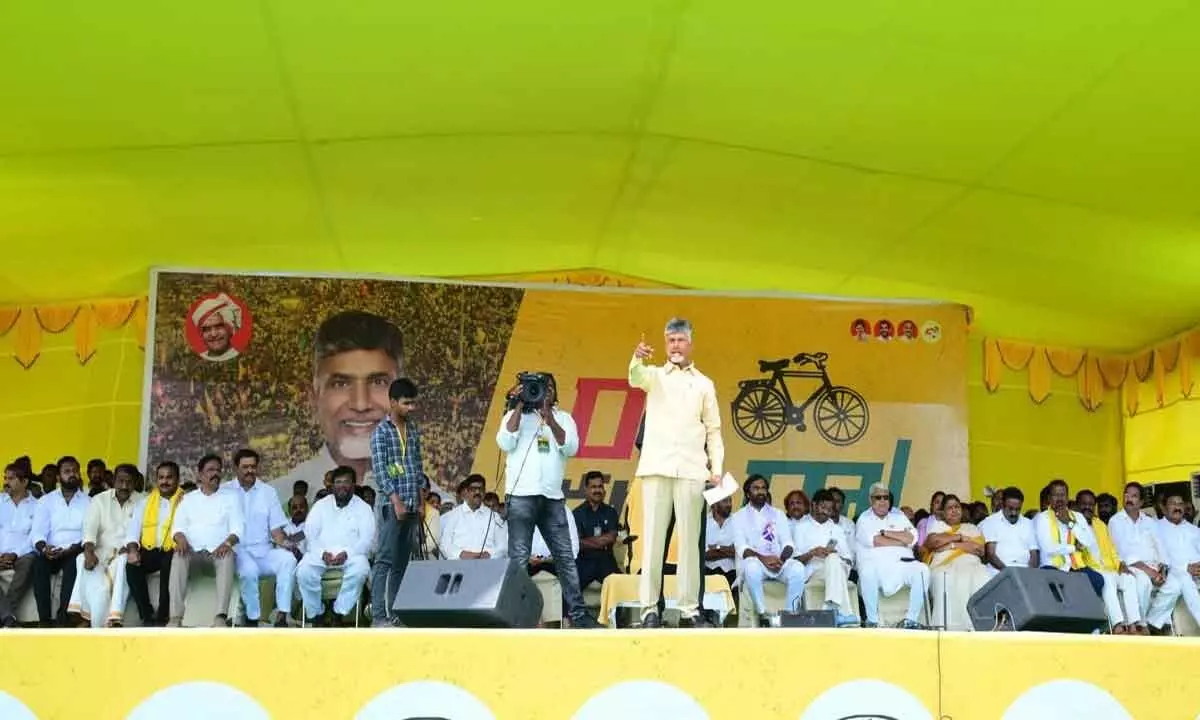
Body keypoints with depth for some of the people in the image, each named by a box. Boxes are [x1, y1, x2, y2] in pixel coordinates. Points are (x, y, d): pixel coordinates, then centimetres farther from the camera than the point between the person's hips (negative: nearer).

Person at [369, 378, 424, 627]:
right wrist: (396, 500, -18)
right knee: (385, 560, -7)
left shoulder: (413, 429, 14)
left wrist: (421, 499, 13)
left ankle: (396, 612, 12)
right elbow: (379, 469, -12)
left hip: (411, 504, 6)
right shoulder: (381, 432, -5)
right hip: (391, 504, -6)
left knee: (402, 562, 8)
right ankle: (379, 615, -8)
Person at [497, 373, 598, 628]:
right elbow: (505, 443, -7)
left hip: (553, 497, 3)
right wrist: (519, 407, -5)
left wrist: (550, 419, -11)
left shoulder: (563, 417, 15)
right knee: (519, 558, -5)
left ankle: (577, 612, 5)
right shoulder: (515, 415, 10)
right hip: (521, 495, -2)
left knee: (566, 556, 2)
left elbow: (571, 448, -1)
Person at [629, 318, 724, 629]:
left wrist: (717, 470, 2)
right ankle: (650, 608, -3)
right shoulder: (654, 375, 12)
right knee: (653, 537, -4)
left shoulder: (704, 384, 15)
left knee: (690, 539, 0)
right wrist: (637, 358, -36)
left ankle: (689, 608, 3)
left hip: (692, 470, 1)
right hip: (657, 467, -1)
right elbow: (635, 379, -13)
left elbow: (713, 430, 13)